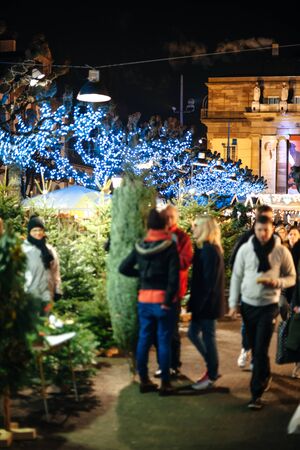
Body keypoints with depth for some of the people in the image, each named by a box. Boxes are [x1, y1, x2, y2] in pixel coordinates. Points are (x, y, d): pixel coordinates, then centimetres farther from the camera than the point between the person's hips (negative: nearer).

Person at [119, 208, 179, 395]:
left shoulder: (140, 247, 3)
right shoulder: (170, 246, -10)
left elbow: (124, 268, 9)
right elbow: (173, 277, -17)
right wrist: (168, 301, -12)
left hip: (144, 300, 4)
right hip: (163, 300, -4)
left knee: (144, 339, 12)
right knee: (164, 341, 2)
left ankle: (144, 380, 18)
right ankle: (165, 383, 7)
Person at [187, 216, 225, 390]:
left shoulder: (209, 251, -19)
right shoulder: (206, 248, 11)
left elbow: (209, 281, -21)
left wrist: (198, 303, -19)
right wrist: (195, 302, 14)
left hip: (207, 302, -10)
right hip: (204, 301, 10)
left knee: (208, 336, 2)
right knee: (193, 333, 16)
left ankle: (211, 375, 15)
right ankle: (212, 367, 26)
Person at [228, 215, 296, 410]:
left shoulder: (281, 251, -7)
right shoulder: (245, 249, -2)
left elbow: (292, 277, 2)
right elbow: (237, 276, 4)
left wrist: (278, 282, -19)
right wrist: (233, 303, 2)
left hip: (269, 306, -3)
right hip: (248, 305, 3)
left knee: (261, 350, -9)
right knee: (255, 348, 16)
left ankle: (256, 394, -5)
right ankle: (265, 377, 40)